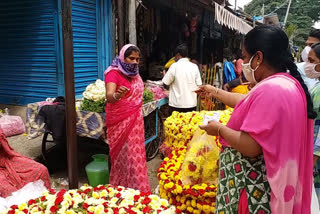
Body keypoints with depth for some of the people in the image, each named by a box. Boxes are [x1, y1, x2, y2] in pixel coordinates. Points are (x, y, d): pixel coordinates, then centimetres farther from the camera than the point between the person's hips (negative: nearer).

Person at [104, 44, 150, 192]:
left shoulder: (135, 74, 10)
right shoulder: (114, 73, -12)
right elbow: (109, 96, -29)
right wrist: (116, 95, -52)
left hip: (135, 121, 6)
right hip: (120, 122, -6)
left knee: (135, 155, 10)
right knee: (124, 157, -1)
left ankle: (137, 189, 24)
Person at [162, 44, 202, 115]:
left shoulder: (174, 66, -9)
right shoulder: (194, 66, 2)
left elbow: (165, 83, -5)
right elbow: (199, 85, 3)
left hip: (177, 104, -3)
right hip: (192, 104, 4)